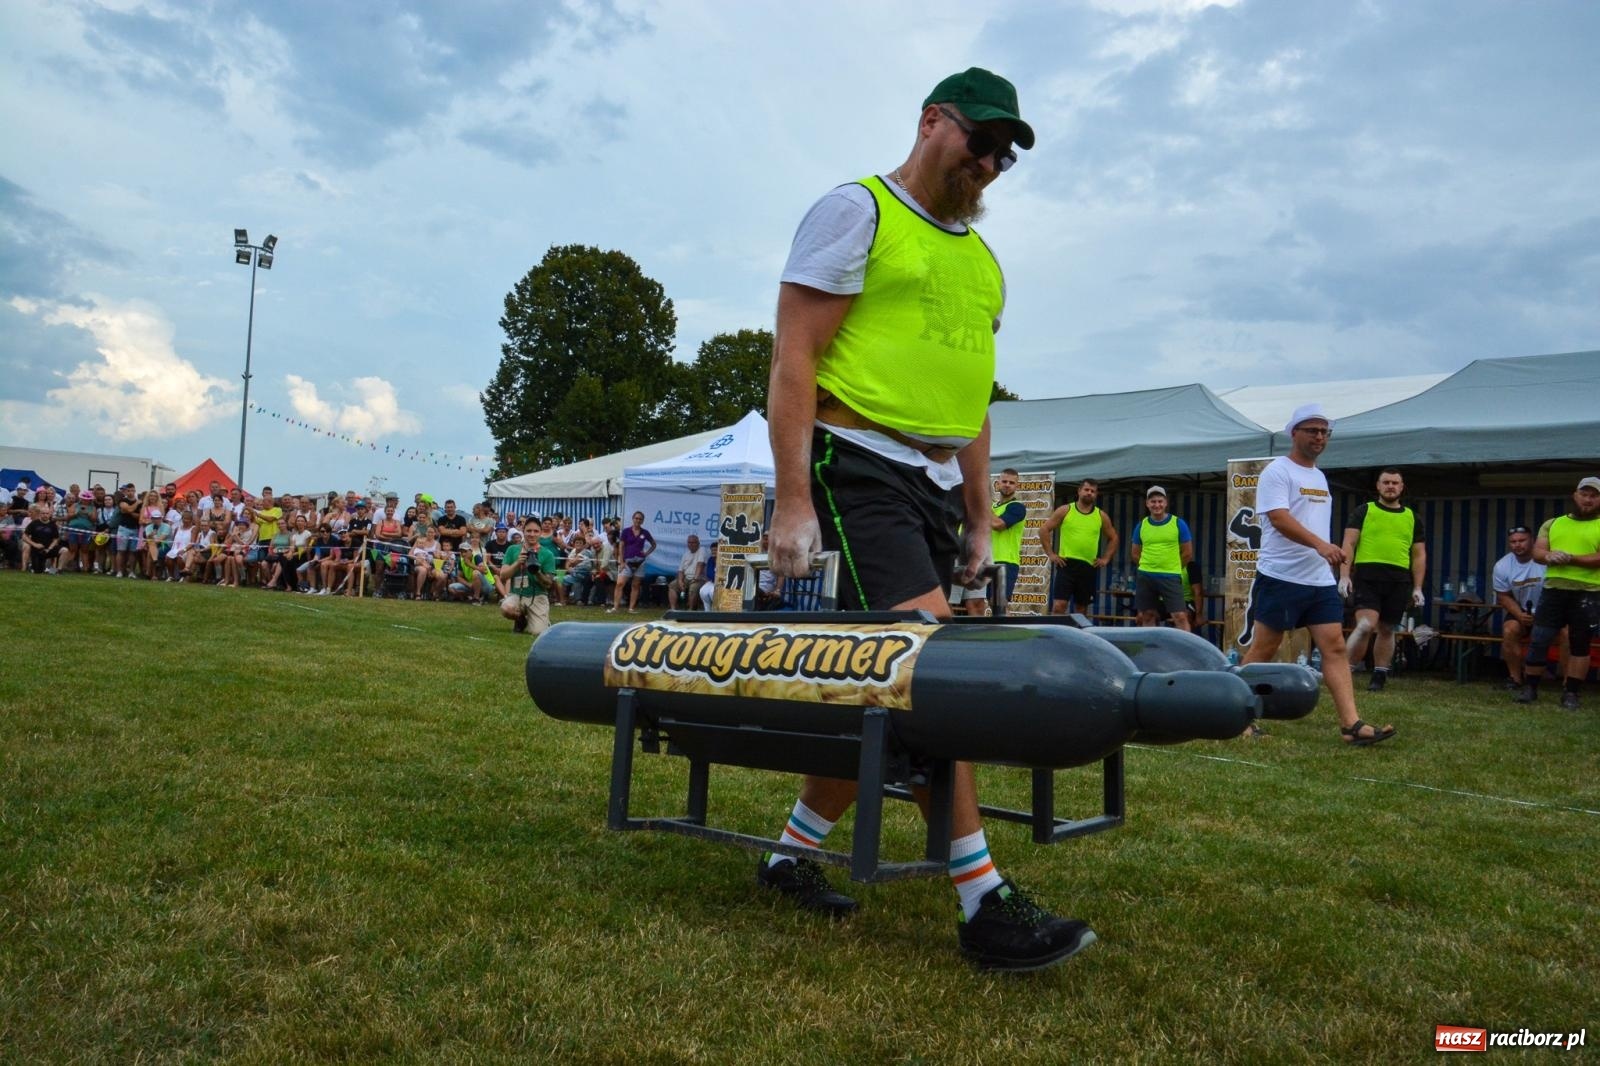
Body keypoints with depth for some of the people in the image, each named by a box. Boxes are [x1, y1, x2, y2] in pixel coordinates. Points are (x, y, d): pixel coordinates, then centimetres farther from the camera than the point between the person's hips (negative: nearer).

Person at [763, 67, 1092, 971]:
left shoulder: (981, 260, 21)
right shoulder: (857, 212, -2)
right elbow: (794, 361, -10)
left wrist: (980, 519, 18)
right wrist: (794, 502, -17)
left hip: (935, 488, 8)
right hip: (860, 469, -8)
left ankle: (795, 853, 22)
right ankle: (985, 901, -12)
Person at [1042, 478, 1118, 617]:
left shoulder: (1101, 516, 8)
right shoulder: (1065, 510, 1)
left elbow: (1114, 538, 20)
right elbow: (1044, 530, 3)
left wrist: (1106, 558, 10)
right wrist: (1050, 554, -2)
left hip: (1088, 567, 3)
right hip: (1066, 564, -3)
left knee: (1082, 608, 10)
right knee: (1058, 605, -12)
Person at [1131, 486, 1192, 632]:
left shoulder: (1178, 523, -2)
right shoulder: (1141, 525, 5)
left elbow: (1188, 553, 5)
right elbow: (1135, 554, 15)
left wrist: (1172, 567, 10)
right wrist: (1149, 567, 10)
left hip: (1171, 577, -3)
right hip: (1145, 577, 3)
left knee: (1180, 616, -10)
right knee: (1146, 617, 8)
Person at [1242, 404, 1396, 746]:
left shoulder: (1319, 476, 18)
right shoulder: (1277, 471, -8)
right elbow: (1279, 517, -22)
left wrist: (1329, 554, 18)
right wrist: (1320, 544, -34)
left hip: (1321, 580, 7)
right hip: (1281, 577, -7)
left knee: (1335, 647, -1)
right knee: (1262, 649, 0)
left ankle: (1352, 725, -5)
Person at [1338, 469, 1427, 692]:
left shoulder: (1412, 518, 16)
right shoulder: (1363, 512, 7)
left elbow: (1419, 555, 17)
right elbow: (1349, 544, 1)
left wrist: (1418, 587, 9)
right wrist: (1344, 575, -10)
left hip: (1399, 581, 4)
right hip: (1367, 576, -3)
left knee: (1387, 630, 9)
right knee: (1365, 625, -18)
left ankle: (1379, 676, 20)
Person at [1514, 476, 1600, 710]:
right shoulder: (1552, 524, 15)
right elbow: (1537, 552, 7)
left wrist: (1570, 559, -20)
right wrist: (1549, 556, -15)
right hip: (1553, 590, 3)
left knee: (1579, 645, 4)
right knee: (1538, 641, 0)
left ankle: (1571, 694, 11)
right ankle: (1530, 688, 9)